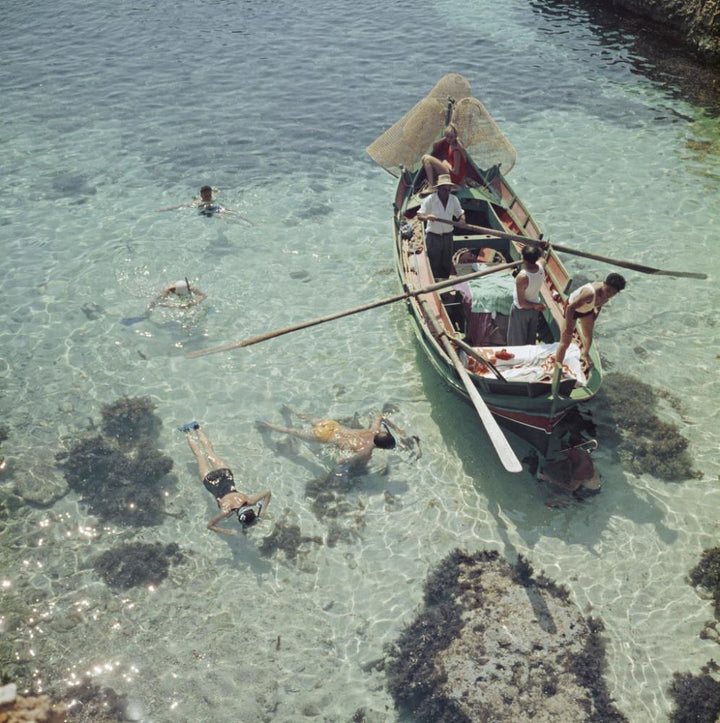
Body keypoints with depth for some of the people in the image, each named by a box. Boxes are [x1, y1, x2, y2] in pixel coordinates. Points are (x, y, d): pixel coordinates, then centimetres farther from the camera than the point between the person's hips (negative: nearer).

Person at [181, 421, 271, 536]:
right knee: (199, 454, 24)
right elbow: (210, 525, -26)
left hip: (225, 473, 2)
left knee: (209, 450, 27)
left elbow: (268, 492, -18)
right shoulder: (226, 510, -36)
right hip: (211, 479, -2)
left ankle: (196, 428, 45)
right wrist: (227, 532, -30)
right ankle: (187, 432, 43)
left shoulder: (249, 501, -30)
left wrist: (263, 510, -20)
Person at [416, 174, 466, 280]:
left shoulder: (453, 199, 1)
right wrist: (427, 217, -39)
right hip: (433, 236, -4)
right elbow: (419, 216, -15)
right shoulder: (429, 199, -12)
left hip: (448, 236, 5)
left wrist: (462, 218, -15)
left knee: (447, 265, 11)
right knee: (434, 265, -2)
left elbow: (460, 213, 10)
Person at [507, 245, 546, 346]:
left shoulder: (522, 277, -36)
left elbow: (521, 303, -30)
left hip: (521, 310, -6)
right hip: (534, 310, 6)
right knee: (531, 338, 26)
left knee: (517, 342, 16)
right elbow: (541, 259, 11)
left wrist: (534, 306, -15)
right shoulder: (541, 266, -18)